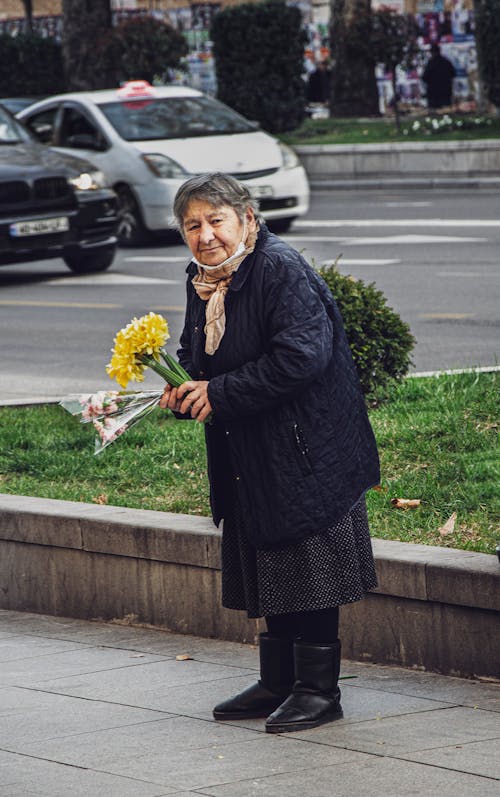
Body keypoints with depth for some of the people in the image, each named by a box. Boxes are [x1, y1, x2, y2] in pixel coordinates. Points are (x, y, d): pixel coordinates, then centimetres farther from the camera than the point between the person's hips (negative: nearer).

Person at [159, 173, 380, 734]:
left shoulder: (282, 271, -17)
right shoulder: (203, 281, 9)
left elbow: (301, 357, -26)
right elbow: (198, 354, 22)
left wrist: (220, 393, -22)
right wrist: (185, 390, -1)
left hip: (305, 451, -8)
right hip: (250, 460, 8)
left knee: (310, 575, -3)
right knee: (271, 576, 14)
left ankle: (318, 688, 5)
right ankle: (278, 683, 23)